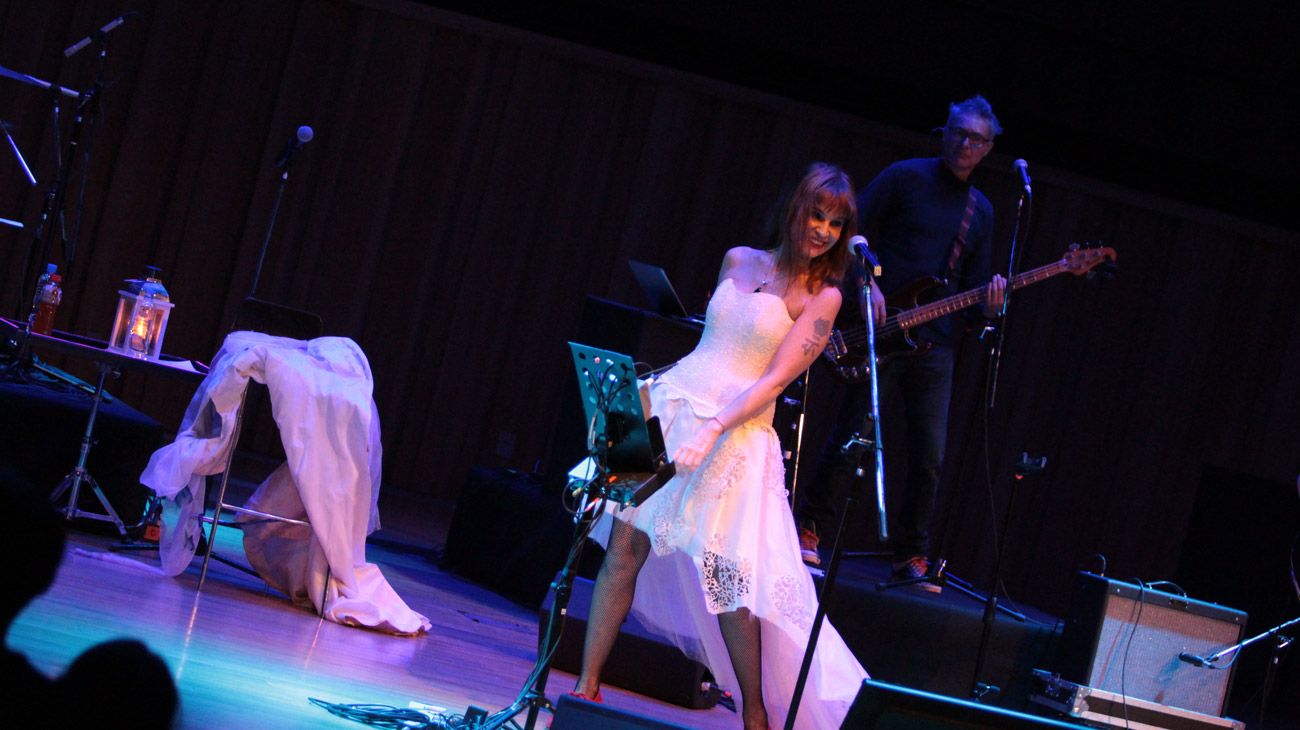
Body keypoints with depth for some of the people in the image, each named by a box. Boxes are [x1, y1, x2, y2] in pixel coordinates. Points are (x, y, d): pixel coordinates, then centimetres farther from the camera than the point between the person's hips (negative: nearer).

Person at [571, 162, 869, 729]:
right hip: (668, 405, 4)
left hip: (737, 435, -4)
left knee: (729, 575, -8)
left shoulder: (821, 296, -3)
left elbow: (775, 380, -11)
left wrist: (712, 431, -20)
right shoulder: (738, 261, 11)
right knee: (624, 545, -4)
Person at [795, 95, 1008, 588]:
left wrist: (987, 305, -4)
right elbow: (853, 230, -3)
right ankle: (809, 529, 6)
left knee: (929, 458, 2)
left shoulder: (981, 210, 16)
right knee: (853, 437, -8)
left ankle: (911, 556, 11)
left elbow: (974, 282, 18)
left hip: (934, 344, 5)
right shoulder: (905, 177, 1)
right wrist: (864, 285, -15)